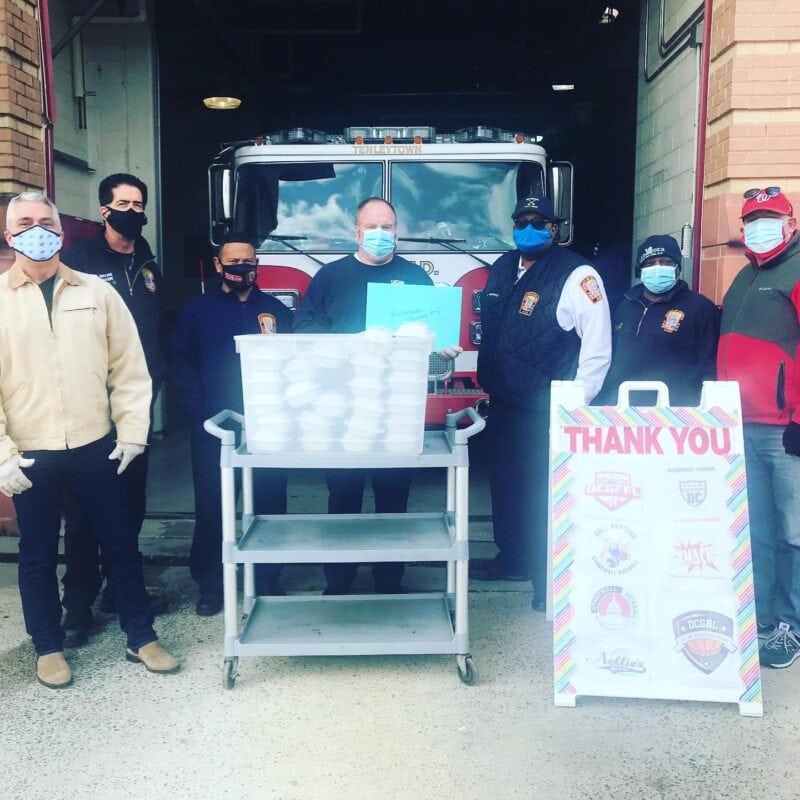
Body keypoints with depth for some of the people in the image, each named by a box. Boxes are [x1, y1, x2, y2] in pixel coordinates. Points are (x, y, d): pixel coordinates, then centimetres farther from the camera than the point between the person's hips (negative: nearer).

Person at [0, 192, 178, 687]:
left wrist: (132, 430, -3)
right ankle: (49, 647, 30)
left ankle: (141, 637, 26)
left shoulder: (97, 292, 3)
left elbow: (128, 366, 3)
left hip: (95, 446, 1)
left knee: (122, 542, 10)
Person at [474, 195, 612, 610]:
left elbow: (597, 345, -15)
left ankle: (550, 578, 9)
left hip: (547, 412, -7)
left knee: (545, 494, -3)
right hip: (503, 404, 8)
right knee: (505, 483, 18)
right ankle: (512, 558, 35)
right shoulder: (502, 268, 11)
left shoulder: (576, 275, -12)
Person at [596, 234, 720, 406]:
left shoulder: (700, 308, -1)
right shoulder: (625, 307, 17)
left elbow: (710, 369, -5)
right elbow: (608, 360, 20)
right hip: (621, 408, 5)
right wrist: (601, 405, 14)